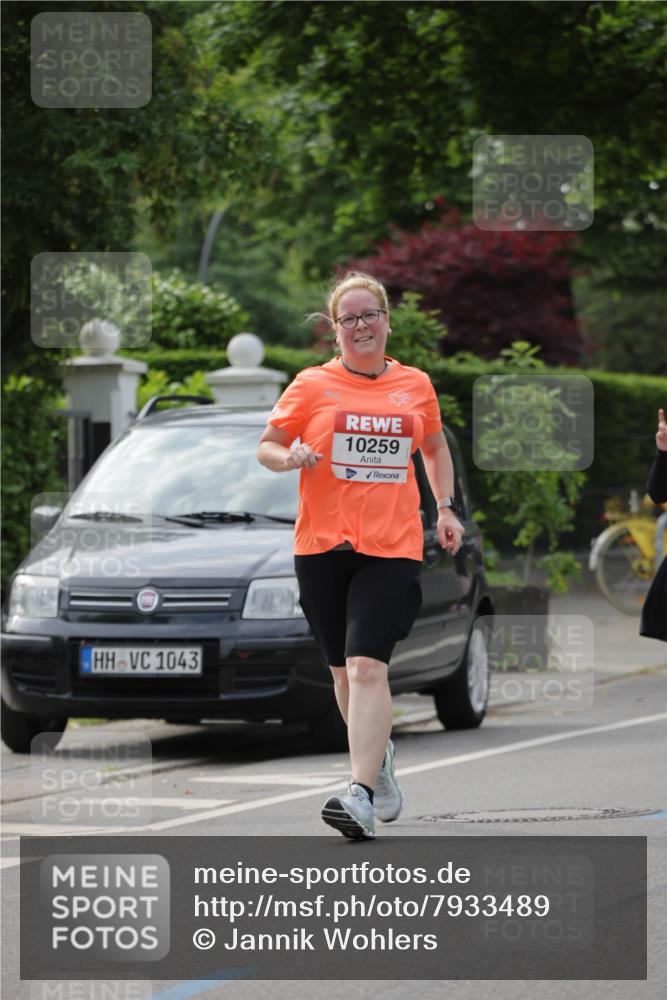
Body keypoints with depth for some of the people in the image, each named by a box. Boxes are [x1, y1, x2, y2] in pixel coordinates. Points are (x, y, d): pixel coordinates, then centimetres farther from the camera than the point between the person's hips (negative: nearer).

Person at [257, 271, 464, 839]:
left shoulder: (415, 385, 9)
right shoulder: (312, 385, 4)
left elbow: (435, 446, 26)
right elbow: (266, 446, 8)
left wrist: (446, 507, 15)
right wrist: (289, 457, -14)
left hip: (393, 548, -1)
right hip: (323, 546, 1)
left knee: (367, 668, -16)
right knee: (345, 670, 11)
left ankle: (361, 795, -24)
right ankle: (379, 755, 39)